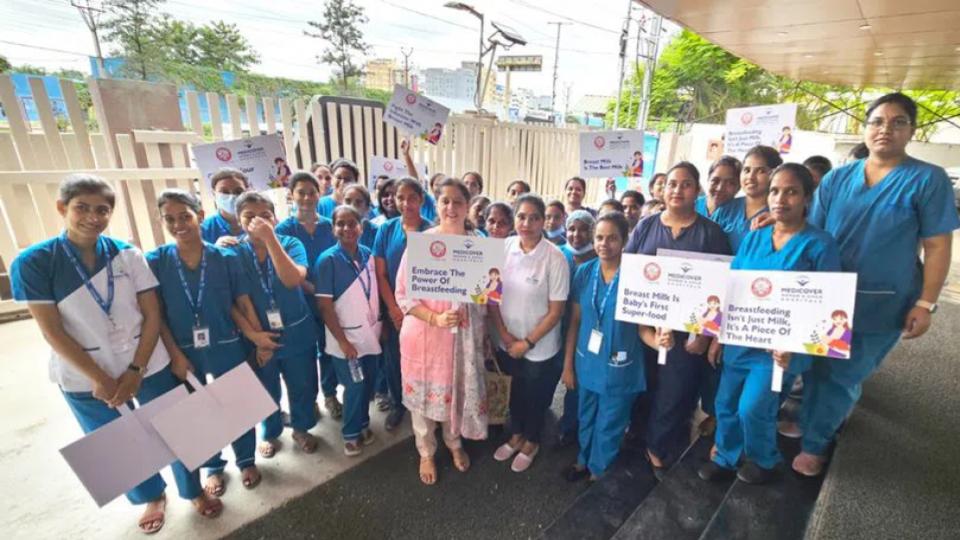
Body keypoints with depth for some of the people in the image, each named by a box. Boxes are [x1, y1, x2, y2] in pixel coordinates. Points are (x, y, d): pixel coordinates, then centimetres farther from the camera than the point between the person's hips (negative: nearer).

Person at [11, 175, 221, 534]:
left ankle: (193, 491, 36)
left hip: (149, 366, 0)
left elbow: (152, 315, -5)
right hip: (85, 379, 0)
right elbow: (52, 331, -10)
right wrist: (99, 379, -12)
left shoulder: (128, 255, -4)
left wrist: (135, 371, -11)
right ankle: (152, 497, 44)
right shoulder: (32, 263, -8)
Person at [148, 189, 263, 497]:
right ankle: (213, 467, 41)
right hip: (183, 351, 1)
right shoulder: (154, 262, -7)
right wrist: (176, 355, -9)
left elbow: (244, 303, -4)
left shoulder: (226, 258, -9)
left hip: (227, 348, -1)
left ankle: (246, 460, 37)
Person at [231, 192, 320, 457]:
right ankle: (269, 434, 44)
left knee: (303, 387, 14)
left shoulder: (291, 244, -9)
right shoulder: (233, 253, -7)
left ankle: (301, 428, 40)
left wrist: (269, 237, -31)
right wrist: (258, 337, -9)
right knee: (266, 391, 18)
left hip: (296, 333, 0)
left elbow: (293, 280, -28)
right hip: (259, 336, 0)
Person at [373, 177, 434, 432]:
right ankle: (397, 404, 39)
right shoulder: (386, 230, -3)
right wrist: (394, 309, -8)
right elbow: (380, 274, -2)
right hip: (394, 309, 2)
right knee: (393, 360, 14)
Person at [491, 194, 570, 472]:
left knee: (535, 399, 18)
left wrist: (527, 343, -13)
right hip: (507, 343, 4)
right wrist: (503, 333, -8)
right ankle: (516, 436, 50)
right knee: (515, 394, 24)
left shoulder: (554, 258, -19)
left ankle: (531, 442, 45)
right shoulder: (503, 248, -8)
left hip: (540, 349, -3)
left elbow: (556, 311, -15)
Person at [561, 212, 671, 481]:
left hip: (619, 367, -3)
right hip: (587, 363, 3)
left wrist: (658, 340, -35)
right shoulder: (584, 272, -6)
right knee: (586, 419, 23)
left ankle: (599, 470, 41)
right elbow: (574, 322, -1)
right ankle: (584, 460, 48)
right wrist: (567, 364, 2)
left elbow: (642, 325, -11)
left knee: (609, 425, 16)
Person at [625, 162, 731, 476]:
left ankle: (658, 450, 31)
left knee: (674, 397, 6)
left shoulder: (711, 232, -1)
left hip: (686, 332, -1)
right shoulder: (645, 226, 4)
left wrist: (705, 333, -8)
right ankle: (643, 443, 38)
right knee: (642, 391, 13)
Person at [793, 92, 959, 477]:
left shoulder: (928, 179, -6)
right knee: (817, 370, 17)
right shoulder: (836, 179, 1)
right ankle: (815, 424, 42)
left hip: (883, 304, -3)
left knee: (841, 377, 8)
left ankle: (814, 443, 27)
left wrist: (925, 304, -11)